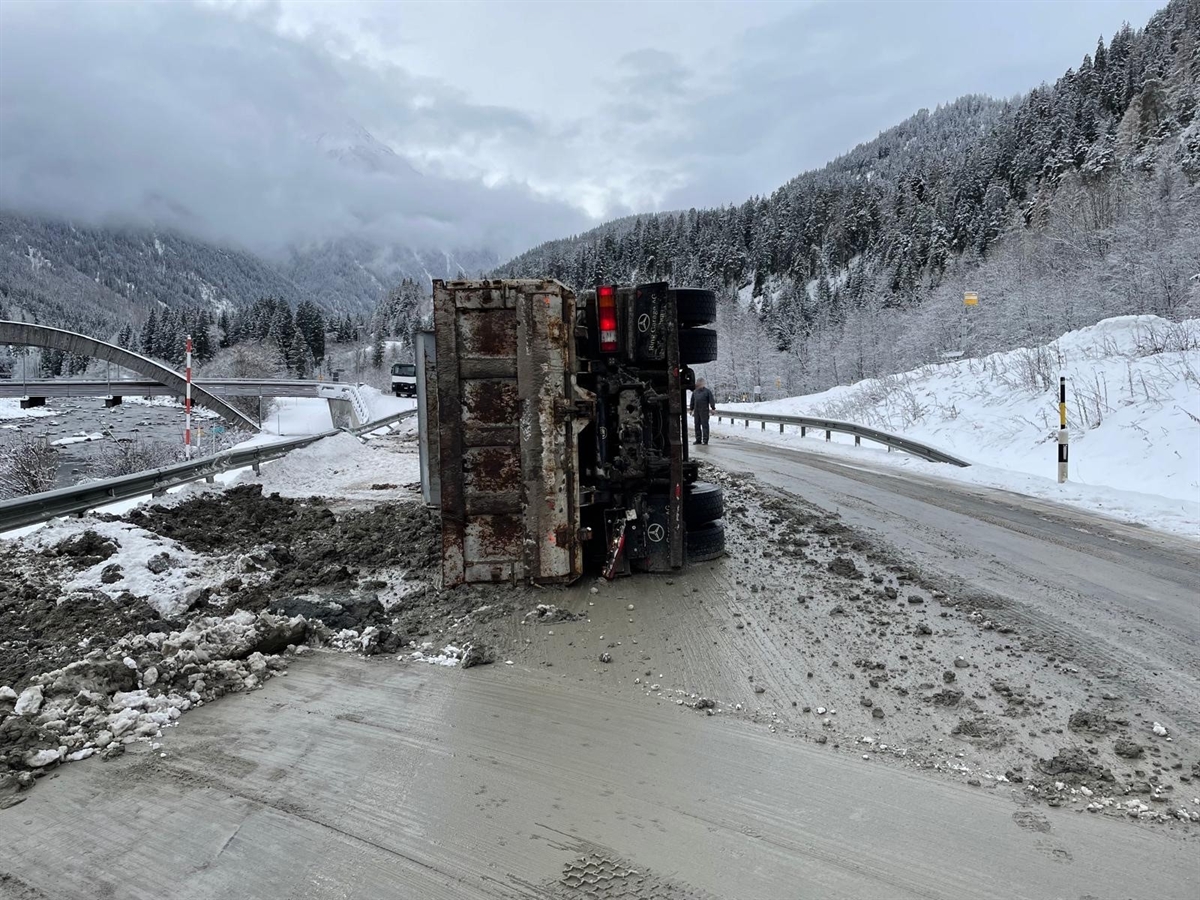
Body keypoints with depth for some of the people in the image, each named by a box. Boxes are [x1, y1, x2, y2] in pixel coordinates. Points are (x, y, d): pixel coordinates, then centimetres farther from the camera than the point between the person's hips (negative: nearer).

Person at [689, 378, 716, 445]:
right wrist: (691, 409, 20)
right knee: (697, 425, 7)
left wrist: (713, 408, -13)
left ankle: (705, 440, -4)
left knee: (705, 425, -6)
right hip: (696, 411, 5)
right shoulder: (695, 392, 14)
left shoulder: (707, 391, -1)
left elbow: (711, 400, -5)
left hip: (704, 411, -5)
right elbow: (692, 401, 21)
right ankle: (698, 439, 14)